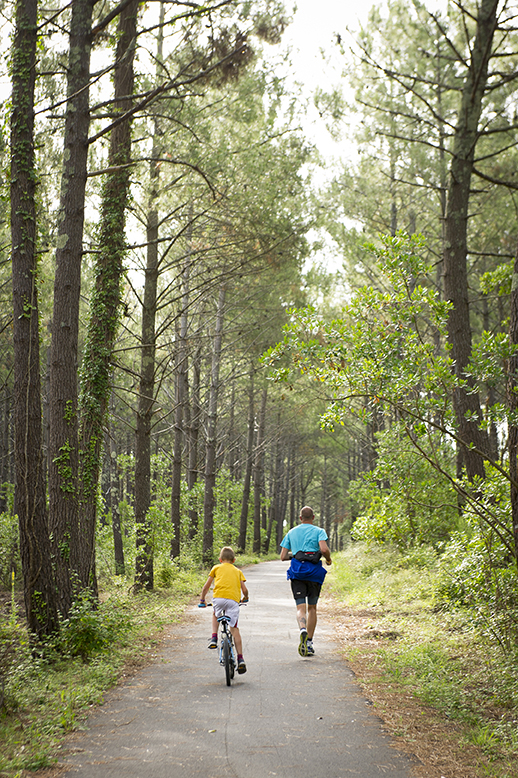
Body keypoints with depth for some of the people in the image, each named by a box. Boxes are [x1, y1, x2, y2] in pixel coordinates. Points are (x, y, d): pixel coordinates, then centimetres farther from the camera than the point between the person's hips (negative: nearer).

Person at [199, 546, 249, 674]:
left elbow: (207, 586, 19)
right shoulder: (238, 571, 24)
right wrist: (245, 598, 37)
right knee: (234, 628, 8)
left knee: (215, 615, 33)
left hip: (218, 597, 0)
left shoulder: (216, 568, 22)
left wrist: (202, 600, 32)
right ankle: (240, 659, 1)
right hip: (233, 599, 1)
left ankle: (214, 638, 13)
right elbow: (244, 590, 16)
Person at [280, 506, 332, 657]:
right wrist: (328, 559, 5)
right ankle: (309, 642, 13)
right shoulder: (319, 531, 4)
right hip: (314, 571, -1)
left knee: (301, 608, -4)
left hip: (297, 571, 1)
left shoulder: (291, 533, 13)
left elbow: (283, 556, 11)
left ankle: (303, 630, -35)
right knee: (312, 608, 13)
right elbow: (324, 549, -15)